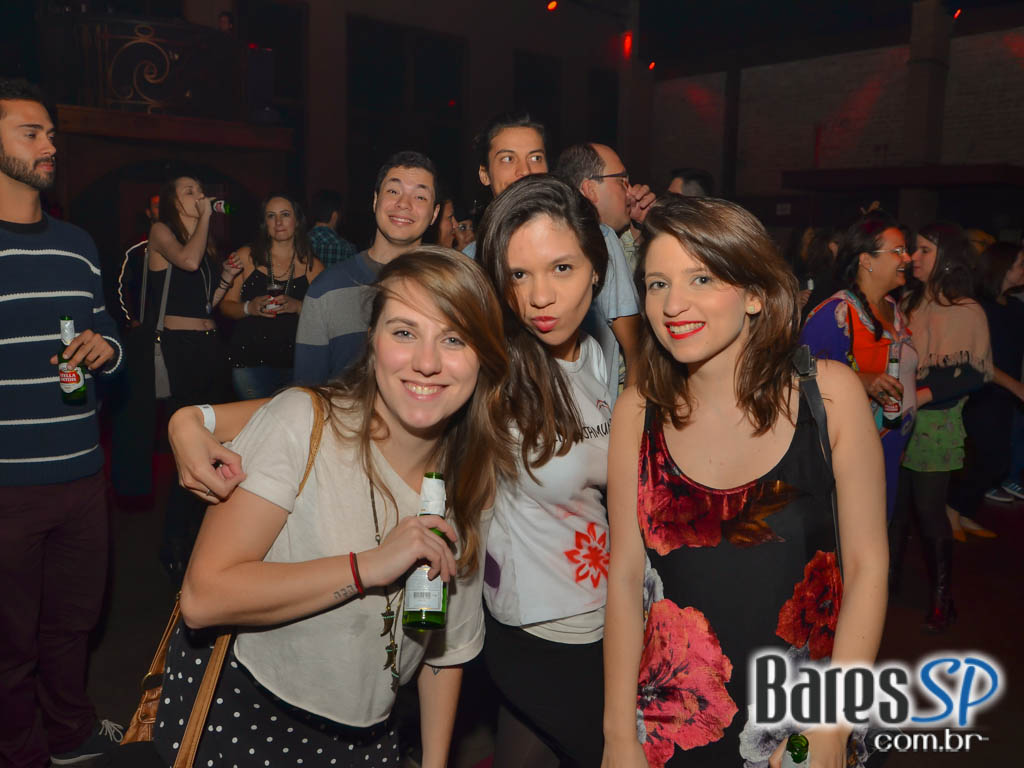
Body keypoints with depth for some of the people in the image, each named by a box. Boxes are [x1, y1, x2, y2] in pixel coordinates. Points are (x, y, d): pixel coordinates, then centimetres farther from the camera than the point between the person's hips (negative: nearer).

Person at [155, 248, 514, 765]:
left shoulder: (476, 480, -6)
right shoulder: (303, 422, -21)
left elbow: (448, 649, 4)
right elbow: (204, 597, -26)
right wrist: (370, 567, -29)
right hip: (235, 716, -4)